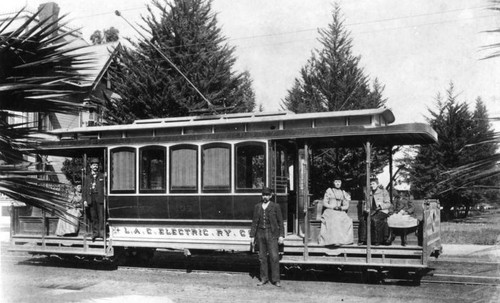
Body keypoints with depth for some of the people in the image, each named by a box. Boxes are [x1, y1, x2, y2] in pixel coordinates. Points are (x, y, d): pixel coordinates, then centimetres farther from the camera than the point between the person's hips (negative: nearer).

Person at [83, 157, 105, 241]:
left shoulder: (102, 176, 10)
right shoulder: (88, 177, 14)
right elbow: (85, 189, 11)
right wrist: (85, 200, 1)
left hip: (100, 198, -2)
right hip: (91, 198, 2)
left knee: (101, 215, -7)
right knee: (93, 216, 3)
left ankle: (101, 231, -5)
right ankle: (95, 232, 8)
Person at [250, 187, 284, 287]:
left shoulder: (275, 206, 1)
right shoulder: (257, 206, 9)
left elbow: (280, 222, 1)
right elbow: (254, 222, 11)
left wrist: (281, 235, -4)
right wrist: (252, 236, 8)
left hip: (272, 234, -3)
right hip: (260, 234, 3)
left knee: (274, 257, -7)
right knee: (262, 257, 6)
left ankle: (275, 280, 0)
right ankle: (264, 279, 15)